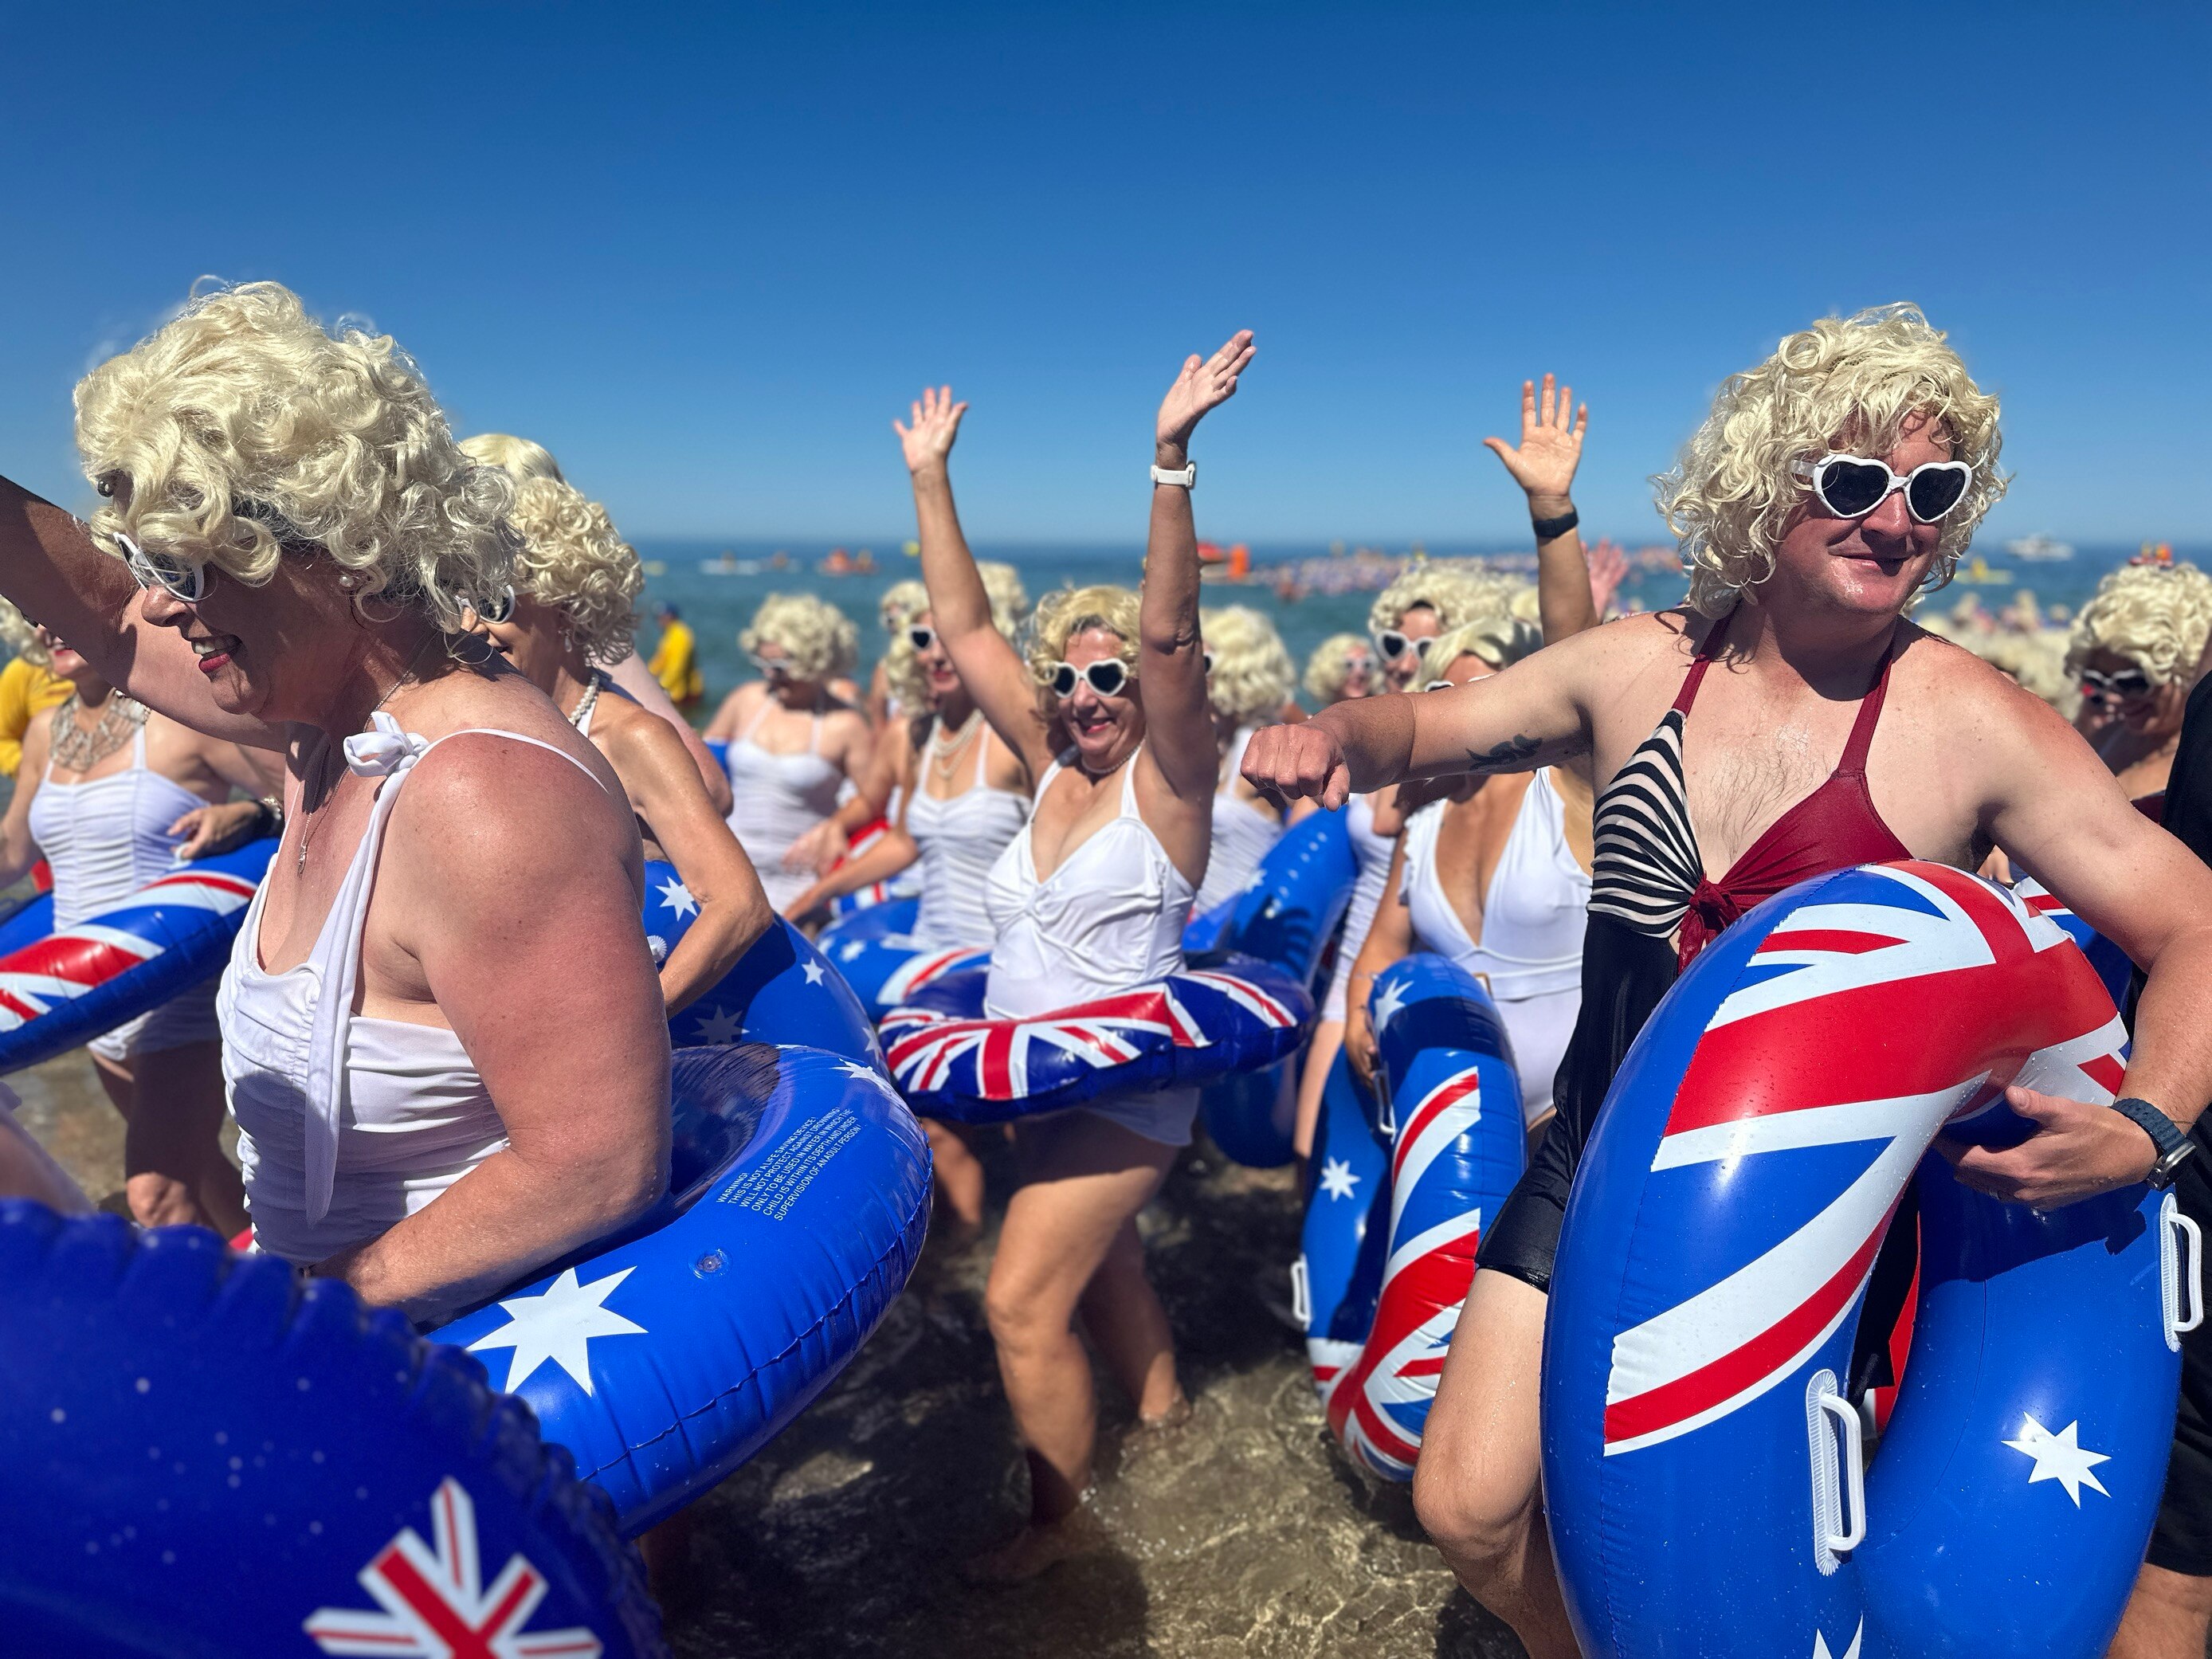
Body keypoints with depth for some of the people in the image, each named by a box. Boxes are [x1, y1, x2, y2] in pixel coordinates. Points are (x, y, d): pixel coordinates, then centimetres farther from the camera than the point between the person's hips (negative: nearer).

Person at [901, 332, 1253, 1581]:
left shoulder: (1170, 775, -13)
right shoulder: (1055, 768, 2)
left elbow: (1167, 631, -29)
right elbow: (965, 630, 1)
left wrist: (1171, 460, -38)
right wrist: (932, 478, -2)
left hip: (1123, 1083, -7)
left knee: (1024, 1300, -7)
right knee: (1097, 1259, 25)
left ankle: (1063, 1521, 14)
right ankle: (1160, 1402, 51)